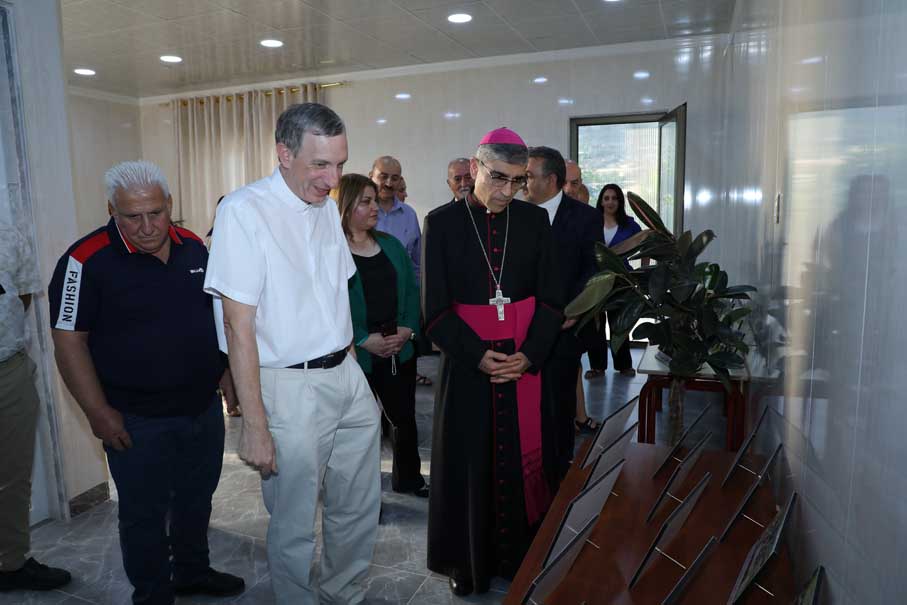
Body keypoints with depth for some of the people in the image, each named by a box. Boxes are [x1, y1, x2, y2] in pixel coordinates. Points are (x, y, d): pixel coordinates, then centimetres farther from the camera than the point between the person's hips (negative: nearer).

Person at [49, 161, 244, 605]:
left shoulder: (194, 247, 0)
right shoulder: (87, 260, -16)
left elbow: (217, 312, 11)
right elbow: (69, 340, -13)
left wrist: (226, 370, 9)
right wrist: (99, 413, -14)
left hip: (204, 406, 5)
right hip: (137, 420, -5)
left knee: (196, 499, 21)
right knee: (145, 514, 12)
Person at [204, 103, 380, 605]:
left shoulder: (327, 206, 9)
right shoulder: (244, 210, -13)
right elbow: (239, 325, -16)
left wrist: (349, 363, 11)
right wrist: (255, 424, -16)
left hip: (348, 377, 7)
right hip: (290, 388, -7)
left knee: (360, 507, 19)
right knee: (295, 525, 8)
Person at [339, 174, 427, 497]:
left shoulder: (391, 244, 10)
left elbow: (412, 289, 10)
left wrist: (408, 328, -6)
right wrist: (365, 340, -19)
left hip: (400, 351, 5)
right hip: (355, 357, -5)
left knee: (404, 418, 16)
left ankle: (408, 477, 37)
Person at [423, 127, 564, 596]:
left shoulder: (534, 220, 2)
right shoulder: (442, 223, -4)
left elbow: (551, 299, 2)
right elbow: (435, 309, -6)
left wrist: (529, 354, -11)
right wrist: (477, 356, -16)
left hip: (526, 360, 2)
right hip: (467, 364, -1)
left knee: (523, 459, 10)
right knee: (468, 464, 9)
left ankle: (521, 554, 31)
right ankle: (468, 562, 28)